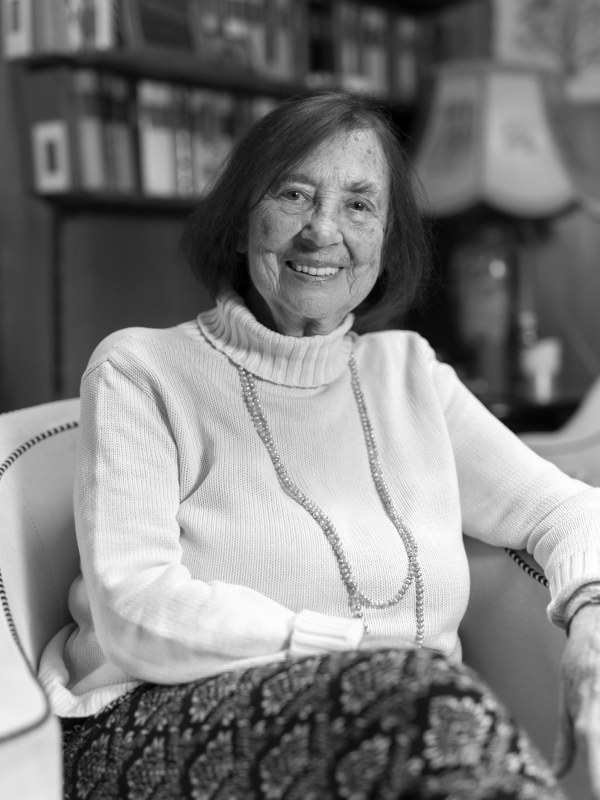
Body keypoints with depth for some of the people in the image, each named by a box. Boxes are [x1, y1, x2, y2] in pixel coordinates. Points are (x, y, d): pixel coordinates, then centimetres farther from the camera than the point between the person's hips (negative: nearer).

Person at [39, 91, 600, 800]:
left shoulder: (408, 372, 16)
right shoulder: (140, 370, 1)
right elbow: (137, 609, -10)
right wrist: (371, 648, -17)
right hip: (169, 735, -4)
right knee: (426, 690, -33)